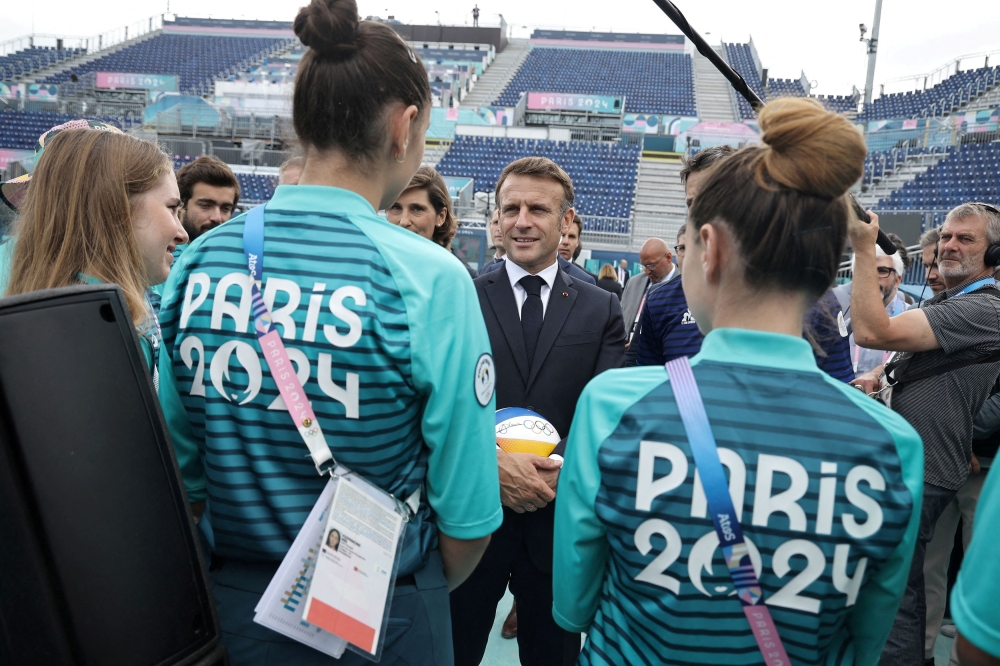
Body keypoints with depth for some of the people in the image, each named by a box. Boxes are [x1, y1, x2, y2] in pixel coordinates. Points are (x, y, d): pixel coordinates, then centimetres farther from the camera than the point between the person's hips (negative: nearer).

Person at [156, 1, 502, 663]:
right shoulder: (428, 277, -21)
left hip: (228, 609, 4)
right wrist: (419, 595, 5)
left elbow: (181, 470, 2)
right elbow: (468, 521, -17)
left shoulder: (197, 263, -8)